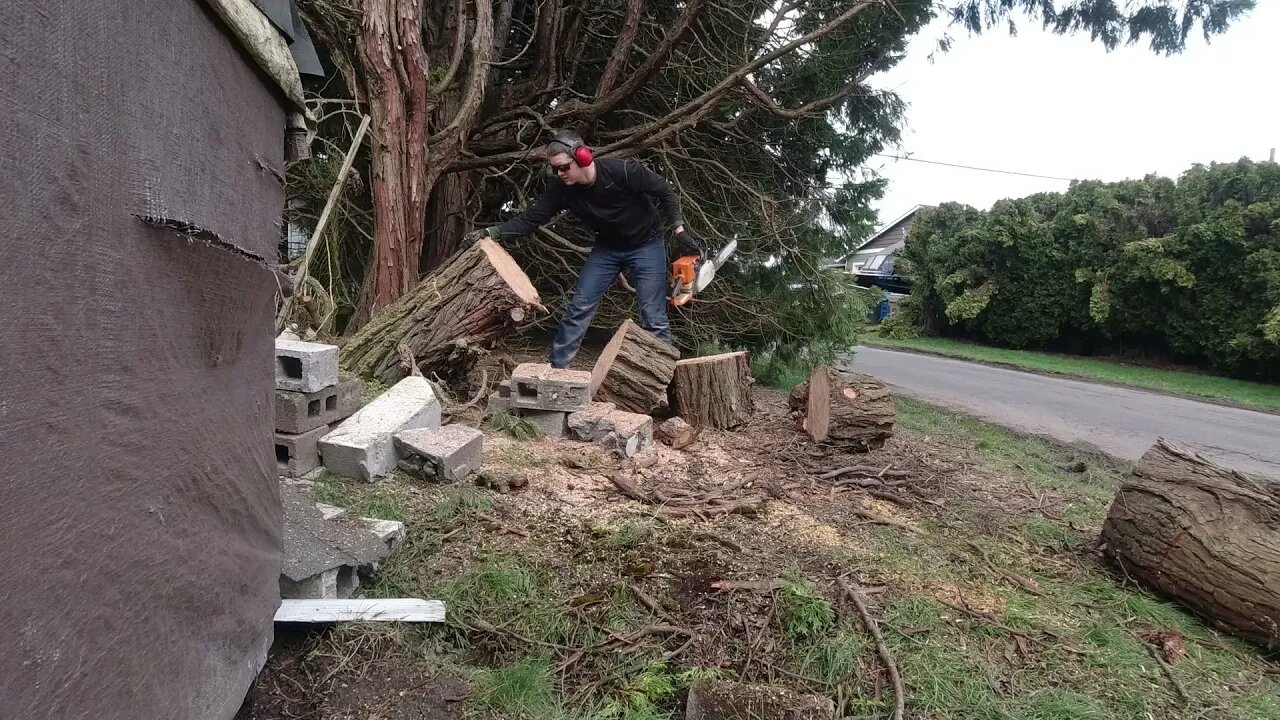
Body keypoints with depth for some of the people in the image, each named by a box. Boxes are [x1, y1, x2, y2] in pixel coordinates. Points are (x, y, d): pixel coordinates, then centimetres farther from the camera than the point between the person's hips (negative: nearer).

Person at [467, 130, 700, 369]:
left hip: (646, 245, -4)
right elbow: (531, 219, -16)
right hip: (607, 247, 4)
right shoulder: (561, 188, -17)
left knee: (653, 315, -8)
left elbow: (664, 191, -15)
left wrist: (679, 231, -16)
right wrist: (491, 232, -28)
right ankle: (555, 366, 6)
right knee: (579, 307, -3)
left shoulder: (621, 170, -28)